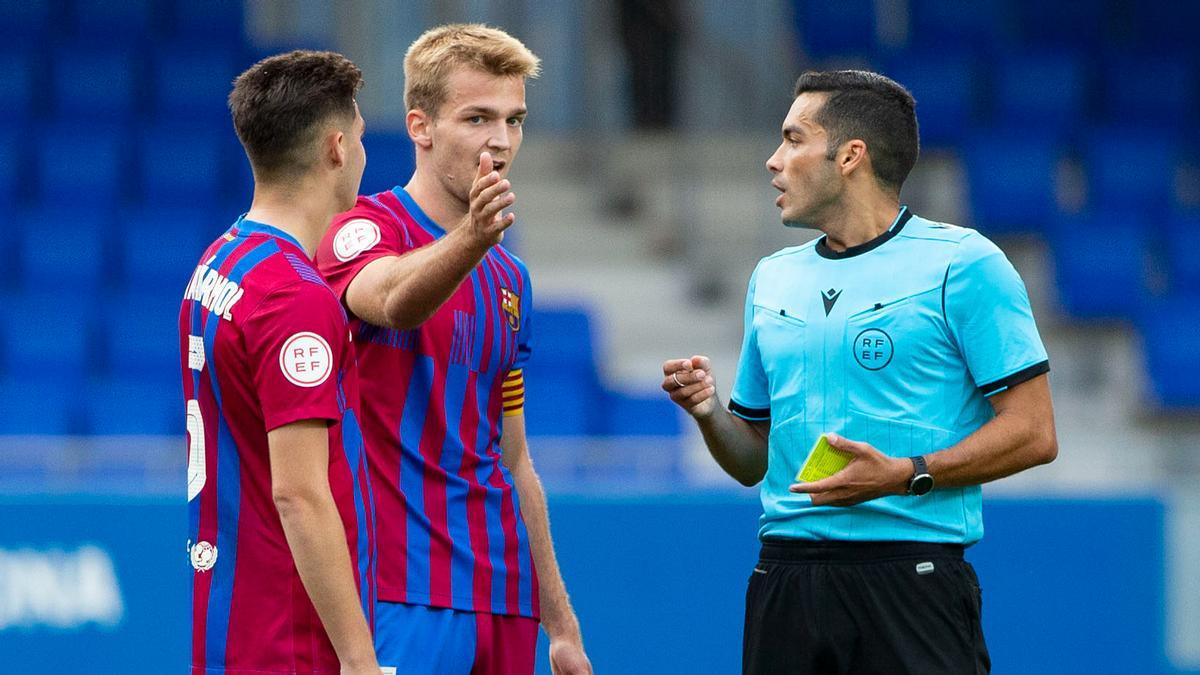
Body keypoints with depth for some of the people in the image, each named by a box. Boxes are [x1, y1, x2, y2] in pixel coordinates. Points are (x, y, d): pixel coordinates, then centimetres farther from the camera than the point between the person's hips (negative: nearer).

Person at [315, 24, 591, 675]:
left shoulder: (509, 278, 19)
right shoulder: (368, 228, -5)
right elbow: (394, 300, -31)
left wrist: (559, 623, 20)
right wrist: (470, 239, -52)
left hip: (504, 603, 7)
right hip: (404, 593, -7)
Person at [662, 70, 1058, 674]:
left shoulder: (962, 264, -3)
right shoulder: (772, 278, 17)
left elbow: (1033, 434, -8)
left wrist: (905, 474, -18)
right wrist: (710, 414, 2)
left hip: (911, 576, -5)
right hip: (785, 574, 5)